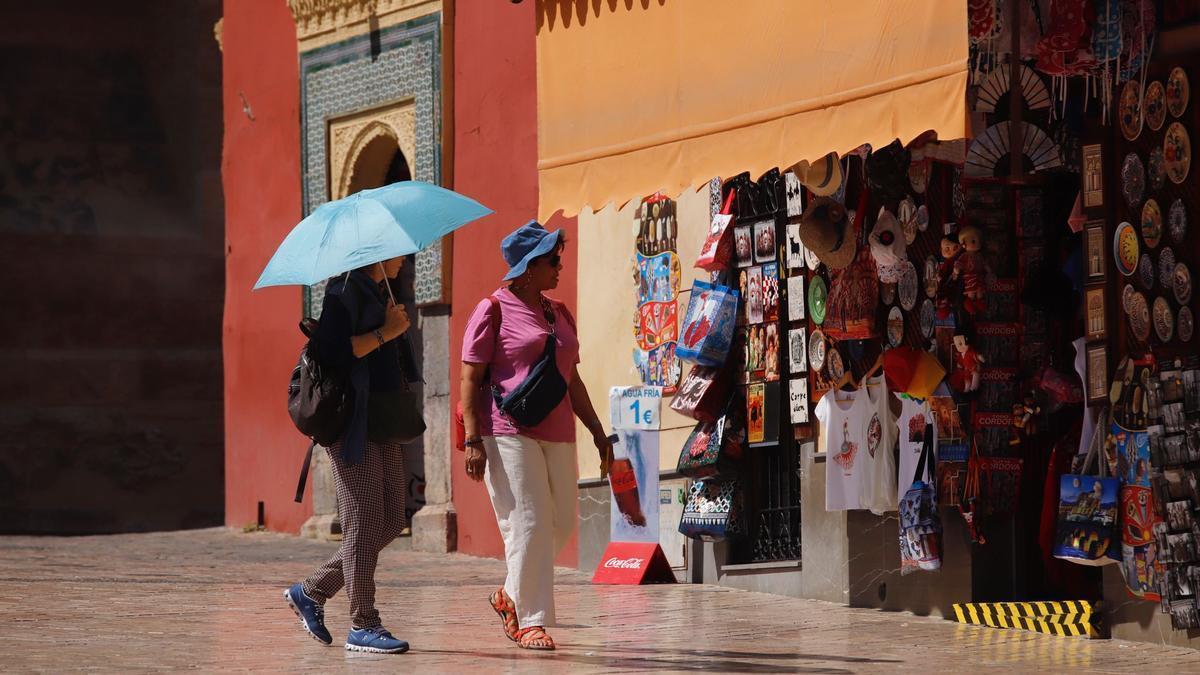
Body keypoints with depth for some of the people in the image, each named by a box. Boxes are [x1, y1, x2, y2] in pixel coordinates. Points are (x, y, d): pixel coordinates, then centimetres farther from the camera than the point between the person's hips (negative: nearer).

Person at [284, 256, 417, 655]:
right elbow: (330, 352, -21)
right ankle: (363, 626, 0)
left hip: (383, 426, 10)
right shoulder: (347, 289, -11)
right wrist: (384, 333, -18)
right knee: (364, 524, -6)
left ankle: (311, 592, 20)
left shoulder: (378, 292, 18)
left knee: (392, 521, 10)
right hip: (354, 424, -10)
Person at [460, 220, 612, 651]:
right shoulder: (493, 311, -3)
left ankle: (510, 597, 25)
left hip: (556, 435, 7)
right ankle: (530, 621, -2)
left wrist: (597, 431, 19)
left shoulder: (559, 314, 17)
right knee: (529, 525, -10)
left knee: (562, 523, 6)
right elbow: (470, 378, -6)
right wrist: (473, 440, -14)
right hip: (509, 433, -7)